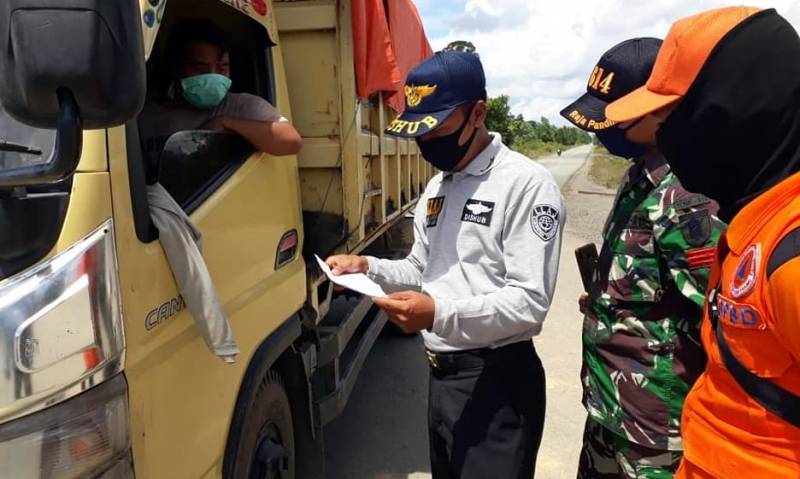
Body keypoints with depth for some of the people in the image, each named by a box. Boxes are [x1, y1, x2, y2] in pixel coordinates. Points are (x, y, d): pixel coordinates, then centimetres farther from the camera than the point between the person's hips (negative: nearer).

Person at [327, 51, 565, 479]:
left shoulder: (527, 184, -15)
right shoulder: (436, 187, 12)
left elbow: (529, 303, -20)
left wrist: (439, 314, -32)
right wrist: (369, 268, -1)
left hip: (497, 380, -8)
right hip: (440, 373, 8)